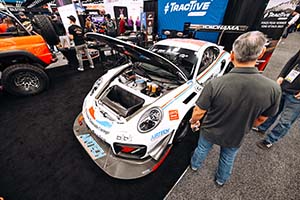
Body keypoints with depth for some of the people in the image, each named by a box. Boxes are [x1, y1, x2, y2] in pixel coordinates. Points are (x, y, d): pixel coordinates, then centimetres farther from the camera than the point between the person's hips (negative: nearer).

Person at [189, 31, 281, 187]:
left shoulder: (215, 84, -35)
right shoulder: (273, 89, -24)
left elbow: (199, 112, -22)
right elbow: (261, 119, -7)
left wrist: (193, 121, 1)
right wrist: (244, 127, 14)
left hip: (210, 132, -2)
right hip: (235, 137, 2)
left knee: (202, 149, 29)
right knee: (228, 159, 31)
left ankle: (195, 165, 59)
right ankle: (221, 180, 60)